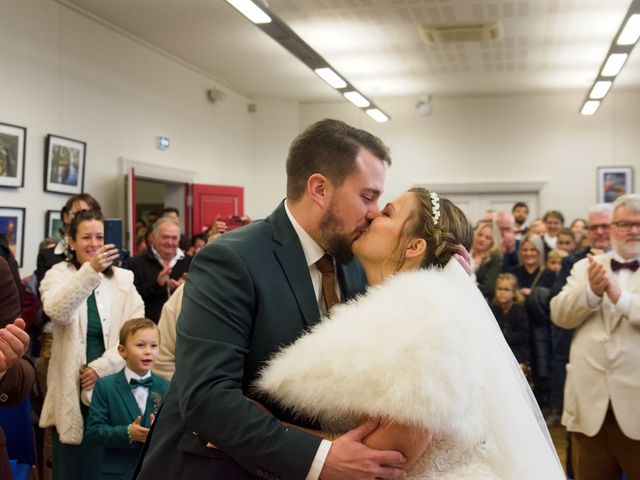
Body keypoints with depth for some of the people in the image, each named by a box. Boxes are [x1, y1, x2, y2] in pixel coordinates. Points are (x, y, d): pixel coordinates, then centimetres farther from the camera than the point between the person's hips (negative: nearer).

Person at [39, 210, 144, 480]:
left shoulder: (123, 279, 6)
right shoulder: (58, 275, 0)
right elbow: (57, 312, -22)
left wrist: (100, 367, -12)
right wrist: (91, 270, -34)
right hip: (72, 392, -1)